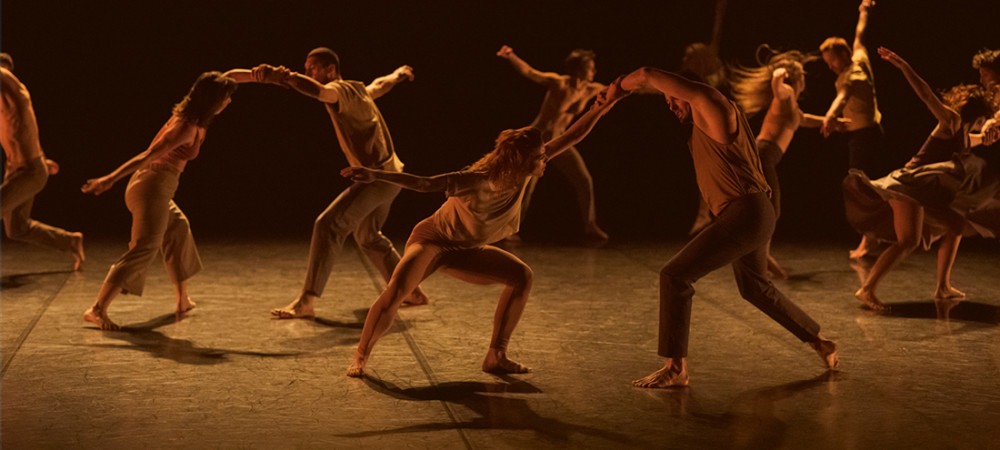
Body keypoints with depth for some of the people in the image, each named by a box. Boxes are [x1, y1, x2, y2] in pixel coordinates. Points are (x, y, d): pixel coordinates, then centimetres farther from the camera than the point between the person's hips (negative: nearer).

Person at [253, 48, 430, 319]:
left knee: (328, 225, -19)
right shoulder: (359, 90, 15)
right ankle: (412, 293, 34)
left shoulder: (342, 90, -14)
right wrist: (399, 74, 59)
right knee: (367, 237, 26)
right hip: (387, 174, 11)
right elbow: (380, 85, 37)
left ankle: (306, 301, -23)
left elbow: (318, 91, -38)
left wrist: (280, 76, -50)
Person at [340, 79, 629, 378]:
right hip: (432, 240, -7)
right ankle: (360, 357, -11)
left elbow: (569, 139, -10)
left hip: (465, 251, 7)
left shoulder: (522, 174, -14)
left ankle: (496, 357, -1)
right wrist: (374, 176, -41)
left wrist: (603, 106, -16)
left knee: (522, 276, -6)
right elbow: (424, 184, -32)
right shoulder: (477, 181, -33)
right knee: (396, 291, -31)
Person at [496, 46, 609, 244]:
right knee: (526, 186, -13)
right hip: (539, 139, -6)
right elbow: (529, 72, -27)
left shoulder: (590, 90, 0)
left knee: (584, 181, 1)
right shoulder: (559, 83, -18)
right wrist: (511, 56, -43)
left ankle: (590, 229, 14)